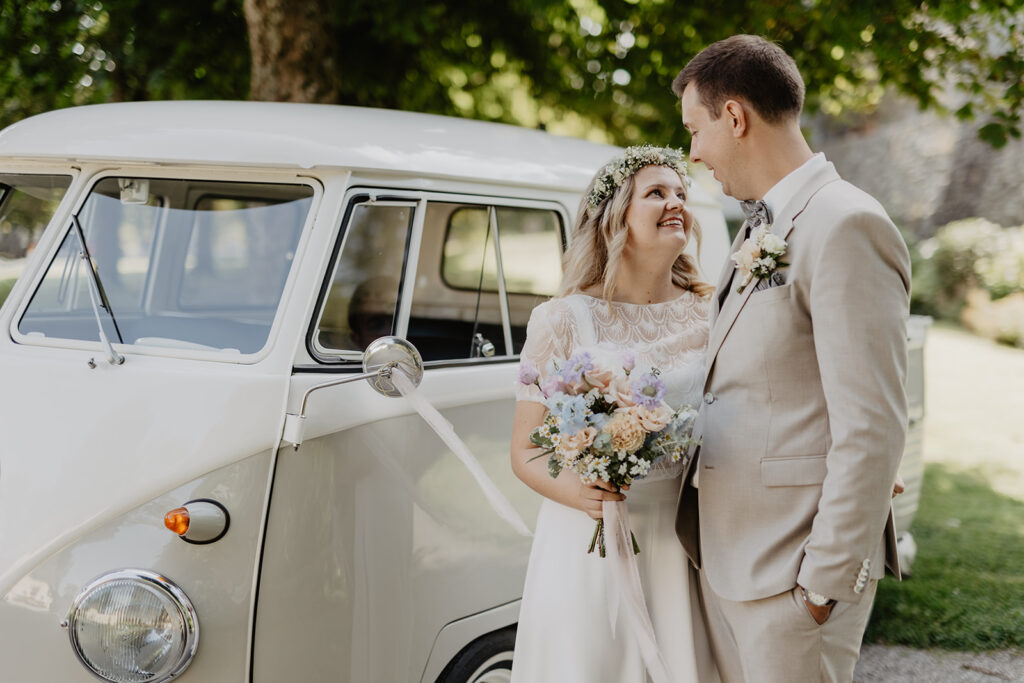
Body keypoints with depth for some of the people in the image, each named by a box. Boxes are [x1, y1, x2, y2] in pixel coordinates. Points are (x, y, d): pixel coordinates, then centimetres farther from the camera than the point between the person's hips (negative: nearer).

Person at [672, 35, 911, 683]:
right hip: (724, 556, 9)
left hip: (794, 564, -9)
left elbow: (872, 428, -20)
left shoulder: (845, 227, -15)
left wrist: (826, 581, -19)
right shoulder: (761, 230, 15)